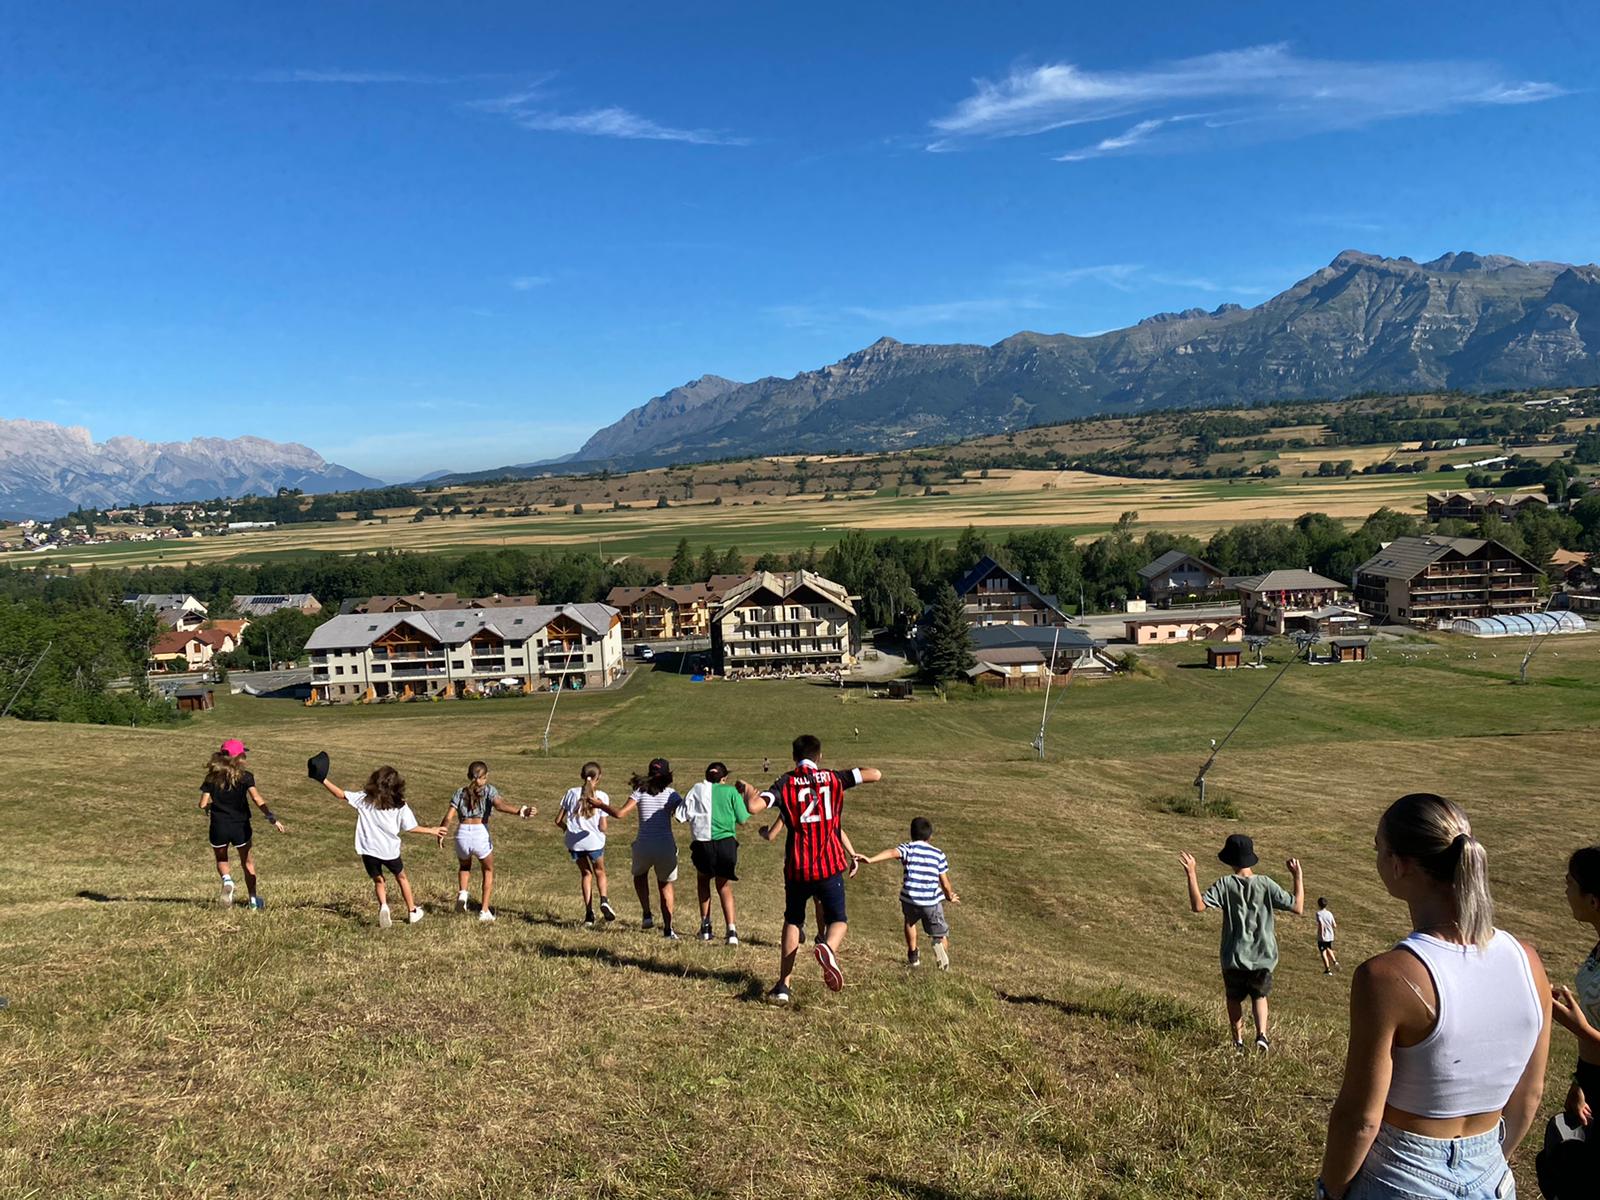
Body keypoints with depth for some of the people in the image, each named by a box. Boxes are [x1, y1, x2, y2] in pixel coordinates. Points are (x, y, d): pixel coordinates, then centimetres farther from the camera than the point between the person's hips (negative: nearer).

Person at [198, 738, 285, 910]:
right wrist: (272, 818, -20)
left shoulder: (212, 777, 0)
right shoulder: (245, 776, -7)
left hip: (218, 826, 1)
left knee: (221, 860, 24)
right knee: (248, 863, 17)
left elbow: (203, 804, -3)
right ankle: (253, 899, 18)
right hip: (240, 826, -1)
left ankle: (226, 880, -7)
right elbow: (257, 799, -19)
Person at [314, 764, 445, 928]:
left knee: (378, 881, 18)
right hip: (390, 850, 0)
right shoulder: (400, 805, -6)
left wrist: (324, 780, 3)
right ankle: (412, 911, 31)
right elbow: (411, 828, -3)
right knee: (401, 877, 24)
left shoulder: (364, 798, -4)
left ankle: (383, 906, -12)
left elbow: (342, 794, -5)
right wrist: (432, 831, 11)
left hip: (369, 849, 0)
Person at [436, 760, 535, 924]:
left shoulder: (460, 792, 15)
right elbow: (500, 805, -14)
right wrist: (521, 810, -25)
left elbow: (448, 817, 5)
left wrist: (440, 834, 17)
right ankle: (484, 910, 15)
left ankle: (462, 892, 8)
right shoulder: (489, 789, 7)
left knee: (464, 867, 34)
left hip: (462, 834, 2)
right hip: (481, 834, -2)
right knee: (488, 871, 24)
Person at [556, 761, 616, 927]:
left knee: (585, 873, 20)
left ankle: (589, 913, 11)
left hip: (574, 842, 2)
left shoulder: (572, 793, 0)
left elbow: (558, 820, 2)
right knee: (599, 871, 23)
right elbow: (603, 828, -6)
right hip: (594, 841, -1)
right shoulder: (602, 797, -5)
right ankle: (603, 900, -3)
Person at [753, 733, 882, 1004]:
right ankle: (828, 947, -24)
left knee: (792, 921, 20)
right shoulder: (833, 779, 1)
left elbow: (754, 806, -18)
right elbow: (876, 774, -1)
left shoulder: (785, 784, -2)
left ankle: (783, 986, 15)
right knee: (838, 921, 12)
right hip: (830, 867, -1)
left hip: (796, 868, 1)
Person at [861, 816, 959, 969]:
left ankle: (913, 956, 33)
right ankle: (940, 945, -17)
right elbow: (945, 882, 10)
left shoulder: (908, 847, 2)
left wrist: (870, 859, -33)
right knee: (941, 934, 16)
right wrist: (950, 896, 31)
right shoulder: (938, 854, 8)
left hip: (910, 899, 0)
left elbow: (892, 852, -21)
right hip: (932, 902, 0)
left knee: (910, 922, 33)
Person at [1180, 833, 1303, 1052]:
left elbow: (1198, 905, -21)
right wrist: (1298, 877, 3)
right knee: (1259, 996, 24)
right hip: (1264, 957, 1)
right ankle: (1261, 1034, 5)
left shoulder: (1226, 884, -12)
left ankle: (1238, 1040, 20)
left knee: (1234, 998, 22)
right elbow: (1298, 908, -5)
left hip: (1234, 958, -1)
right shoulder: (1266, 884, -8)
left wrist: (1191, 874, -19)